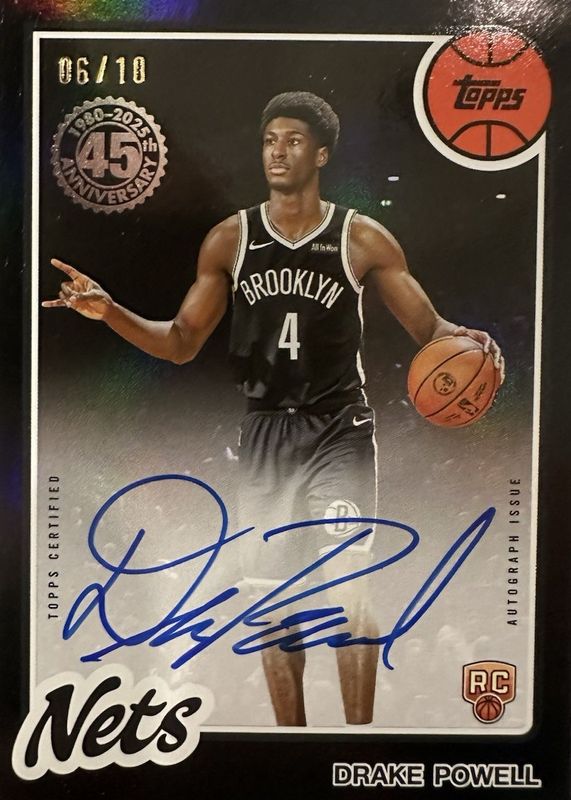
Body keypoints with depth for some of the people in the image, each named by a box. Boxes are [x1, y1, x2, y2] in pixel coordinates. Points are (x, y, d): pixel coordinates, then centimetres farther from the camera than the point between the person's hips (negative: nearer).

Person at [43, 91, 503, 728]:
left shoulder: (363, 238, -2)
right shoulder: (229, 240, 4)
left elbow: (428, 328, 1)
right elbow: (181, 344, 6)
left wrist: (462, 339, -21)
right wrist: (109, 311, -8)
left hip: (340, 432, -2)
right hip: (264, 434, 3)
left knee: (347, 591, -7)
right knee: (274, 598, 10)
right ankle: (290, 728, 30)